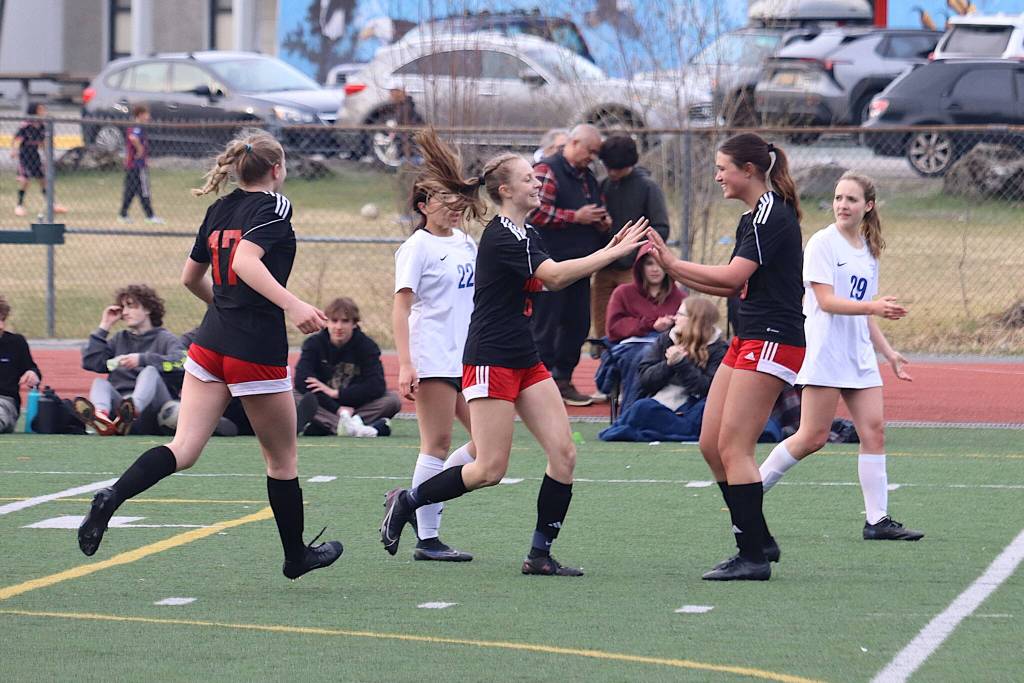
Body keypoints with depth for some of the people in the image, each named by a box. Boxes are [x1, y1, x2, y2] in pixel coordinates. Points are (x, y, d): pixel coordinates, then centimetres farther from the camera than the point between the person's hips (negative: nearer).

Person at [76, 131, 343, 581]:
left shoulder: (220, 210, 13)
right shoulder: (274, 205, -8)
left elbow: (191, 277, 21)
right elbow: (246, 261, -24)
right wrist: (292, 305, -33)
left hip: (210, 342, 6)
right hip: (258, 351, -6)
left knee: (183, 450, -2)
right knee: (282, 459, 12)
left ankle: (111, 498, -27)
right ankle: (297, 556, 25)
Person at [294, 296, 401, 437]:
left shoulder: (367, 346, -4)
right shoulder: (314, 344, -5)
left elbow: (377, 386, -16)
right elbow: (302, 381, -20)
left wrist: (336, 393, -22)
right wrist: (337, 409, -28)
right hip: (324, 407, -1)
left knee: (393, 400, -24)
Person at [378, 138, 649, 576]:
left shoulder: (526, 235, 13)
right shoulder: (501, 236, -17)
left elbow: (552, 280, 19)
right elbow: (553, 276, -27)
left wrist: (607, 252, 6)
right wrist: (613, 253, -27)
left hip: (525, 360, 9)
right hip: (490, 361, -9)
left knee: (563, 453, -1)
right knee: (491, 470, -7)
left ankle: (540, 554, 3)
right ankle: (407, 501, 12)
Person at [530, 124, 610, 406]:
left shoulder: (588, 178, 20)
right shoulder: (547, 170, -7)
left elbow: (598, 210, 32)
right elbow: (538, 212, -19)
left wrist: (602, 222, 9)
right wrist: (576, 217, -18)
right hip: (551, 264, -9)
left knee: (578, 324, 9)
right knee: (545, 325, -5)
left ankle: (563, 380, 18)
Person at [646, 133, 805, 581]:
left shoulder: (772, 214, -14)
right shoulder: (753, 217, 17)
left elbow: (734, 276, -23)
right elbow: (736, 287, 18)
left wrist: (676, 265, -15)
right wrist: (676, 272, 9)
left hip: (771, 342, -10)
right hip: (748, 341, 10)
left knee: (734, 448, -11)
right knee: (711, 445, 8)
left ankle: (753, 558, -8)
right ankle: (759, 541, 15)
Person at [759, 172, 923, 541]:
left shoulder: (868, 250, 16)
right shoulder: (822, 243, -6)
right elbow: (826, 300, -15)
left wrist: (888, 352, 18)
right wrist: (873, 306, -26)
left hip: (859, 357, 7)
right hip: (825, 354, -7)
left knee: (874, 431, -3)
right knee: (813, 437, -7)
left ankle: (877, 519, -2)